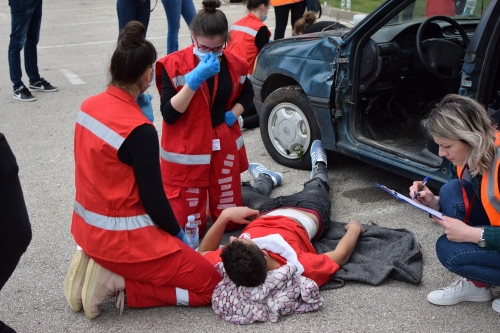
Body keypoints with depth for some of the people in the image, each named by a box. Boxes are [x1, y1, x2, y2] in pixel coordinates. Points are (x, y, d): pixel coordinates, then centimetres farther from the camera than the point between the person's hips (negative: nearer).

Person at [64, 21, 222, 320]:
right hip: (123, 237, -8)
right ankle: (118, 283, -5)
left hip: (89, 227, 8)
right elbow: (153, 199, -17)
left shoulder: (90, 106, -1)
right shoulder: (139, 129, -24)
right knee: (210, 286, 5)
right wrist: (178, 234, 2)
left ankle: (101, 265, 11)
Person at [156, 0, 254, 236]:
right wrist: (195, 79, -27)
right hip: (186, 152, -3)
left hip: (224, 147, 4)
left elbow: (247, 93, 19)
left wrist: (233, 114, -2)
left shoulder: (233, 64, -1)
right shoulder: (173, 65, -14)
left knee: (230, 220, 11)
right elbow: (169, 114, -19)